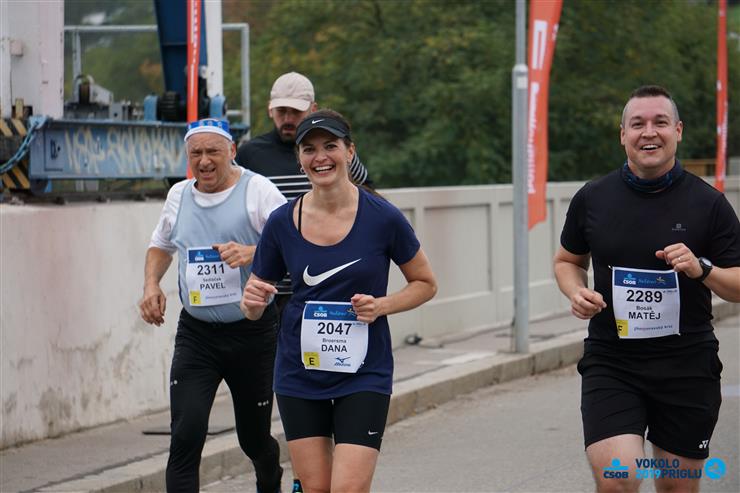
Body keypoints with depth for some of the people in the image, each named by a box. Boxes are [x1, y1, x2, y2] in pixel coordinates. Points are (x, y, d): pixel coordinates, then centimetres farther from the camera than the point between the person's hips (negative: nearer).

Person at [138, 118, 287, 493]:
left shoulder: (257, 190, -7)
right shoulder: (179, 195, 8)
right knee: (186, 435, -14)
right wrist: (151, 285, 7)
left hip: (253, 332, -3)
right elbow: (161, 245, 25)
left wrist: (252, 253, -30)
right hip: (196, 333, 3)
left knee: (253, 436, 12)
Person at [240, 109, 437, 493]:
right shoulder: (282, 222, -2)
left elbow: (425, 284, 4)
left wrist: (382, 306, -14)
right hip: (300, 372, 3)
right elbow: (253, 309, 7)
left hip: (363, 375, -3)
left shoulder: (382, 218, -9)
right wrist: (253, 300, -17)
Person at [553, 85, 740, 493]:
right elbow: (568, 260, 18)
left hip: (687, 366, 0)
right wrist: (576, 293, -3)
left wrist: (702, 269, -18)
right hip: (611, 363, 0)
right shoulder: (591, 199, 2)